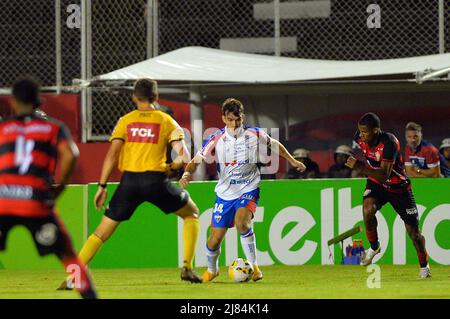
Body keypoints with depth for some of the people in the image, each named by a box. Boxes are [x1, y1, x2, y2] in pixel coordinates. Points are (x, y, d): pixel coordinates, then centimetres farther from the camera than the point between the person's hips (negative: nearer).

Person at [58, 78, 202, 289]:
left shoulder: (125, 121, 13)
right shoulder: (166, 121, 11)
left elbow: (112, 154, 2)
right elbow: (184, 157, 2)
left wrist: (102, 186, 2)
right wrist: (174, 165, 24)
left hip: (129, 180, 1)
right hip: (156, 180, -1)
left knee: (102, 231, 8)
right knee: (191, 214, 22)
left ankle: (72, 278, -4)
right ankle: (187, 268, 8)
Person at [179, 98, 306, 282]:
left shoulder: (255, 135, -7)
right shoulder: (216, 140, -10)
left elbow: (275, 145, 12)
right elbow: (196, 161, -12)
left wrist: (292, 160, 16)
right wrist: (187, 174, -32)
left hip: (248, 190, -1)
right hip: (225, 193, 1)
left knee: (241, 222, -30)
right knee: (215, 238, 0)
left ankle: (254, 265, -15)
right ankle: (211, 269, 32)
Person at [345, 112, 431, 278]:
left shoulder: (389, 143, -32)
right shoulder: (360, 137, -13)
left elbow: (384, 175, -38)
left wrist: (361, 166, -45)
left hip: (398, 187, -4)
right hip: (376, 183, 4)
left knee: (413, 231, 2)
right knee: (368, 208, -29)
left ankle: (424, 265, 26)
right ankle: (374, 247, -6)